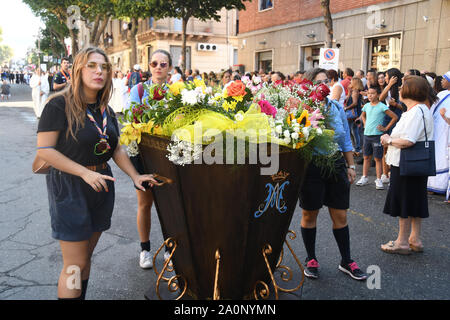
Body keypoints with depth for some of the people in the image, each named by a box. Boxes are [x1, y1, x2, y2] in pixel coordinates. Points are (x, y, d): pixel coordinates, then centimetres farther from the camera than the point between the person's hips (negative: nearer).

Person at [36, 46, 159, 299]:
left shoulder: (106, 111, 10)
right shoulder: (60, 105, -12)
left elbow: (117, 149, 13)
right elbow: (44, 150, -16)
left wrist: (135, 176, 1)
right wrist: (85, 172, -22)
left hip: (101, 186, 6)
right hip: (69, 186, -6)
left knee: (86, 256, 16)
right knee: (75, 264, -2)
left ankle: (81, 296, 32)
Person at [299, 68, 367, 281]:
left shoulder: (337, 107, 8)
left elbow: (346, 140, 14)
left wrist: (351, 166, 13)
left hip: (336, 165, 4)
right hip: (311, 168, -4)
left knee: (340, 216, 10)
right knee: (309, 215, 9)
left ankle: (346, 261, 26)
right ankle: (311, 259, 27)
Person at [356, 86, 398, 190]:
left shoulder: (382, 106, -10)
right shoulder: (367, 105, 8)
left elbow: (395, 117, -10)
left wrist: (386, 128, -9)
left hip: (377, 135, -5)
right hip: (367, 134, 6)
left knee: (378, 158, 0)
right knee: (366, 157, 12)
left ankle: (378, 180, 6)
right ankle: (364, 178, 20)